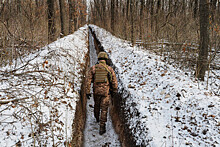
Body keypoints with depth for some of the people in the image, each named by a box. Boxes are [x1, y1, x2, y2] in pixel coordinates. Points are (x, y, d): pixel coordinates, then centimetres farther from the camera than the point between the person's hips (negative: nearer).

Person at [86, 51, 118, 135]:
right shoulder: (109, 69, -4)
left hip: (96, 91, 2)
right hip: (106, 91, -2)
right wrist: (114, 90, 12)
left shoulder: (93, 68, -1)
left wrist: (87, 92, -2)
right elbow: (114, 81, -2)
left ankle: (97, 118, 52)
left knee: (97, 105, 27)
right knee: (104, 109, 2)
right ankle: (102, 127, -2)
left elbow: (88, 80, -5)